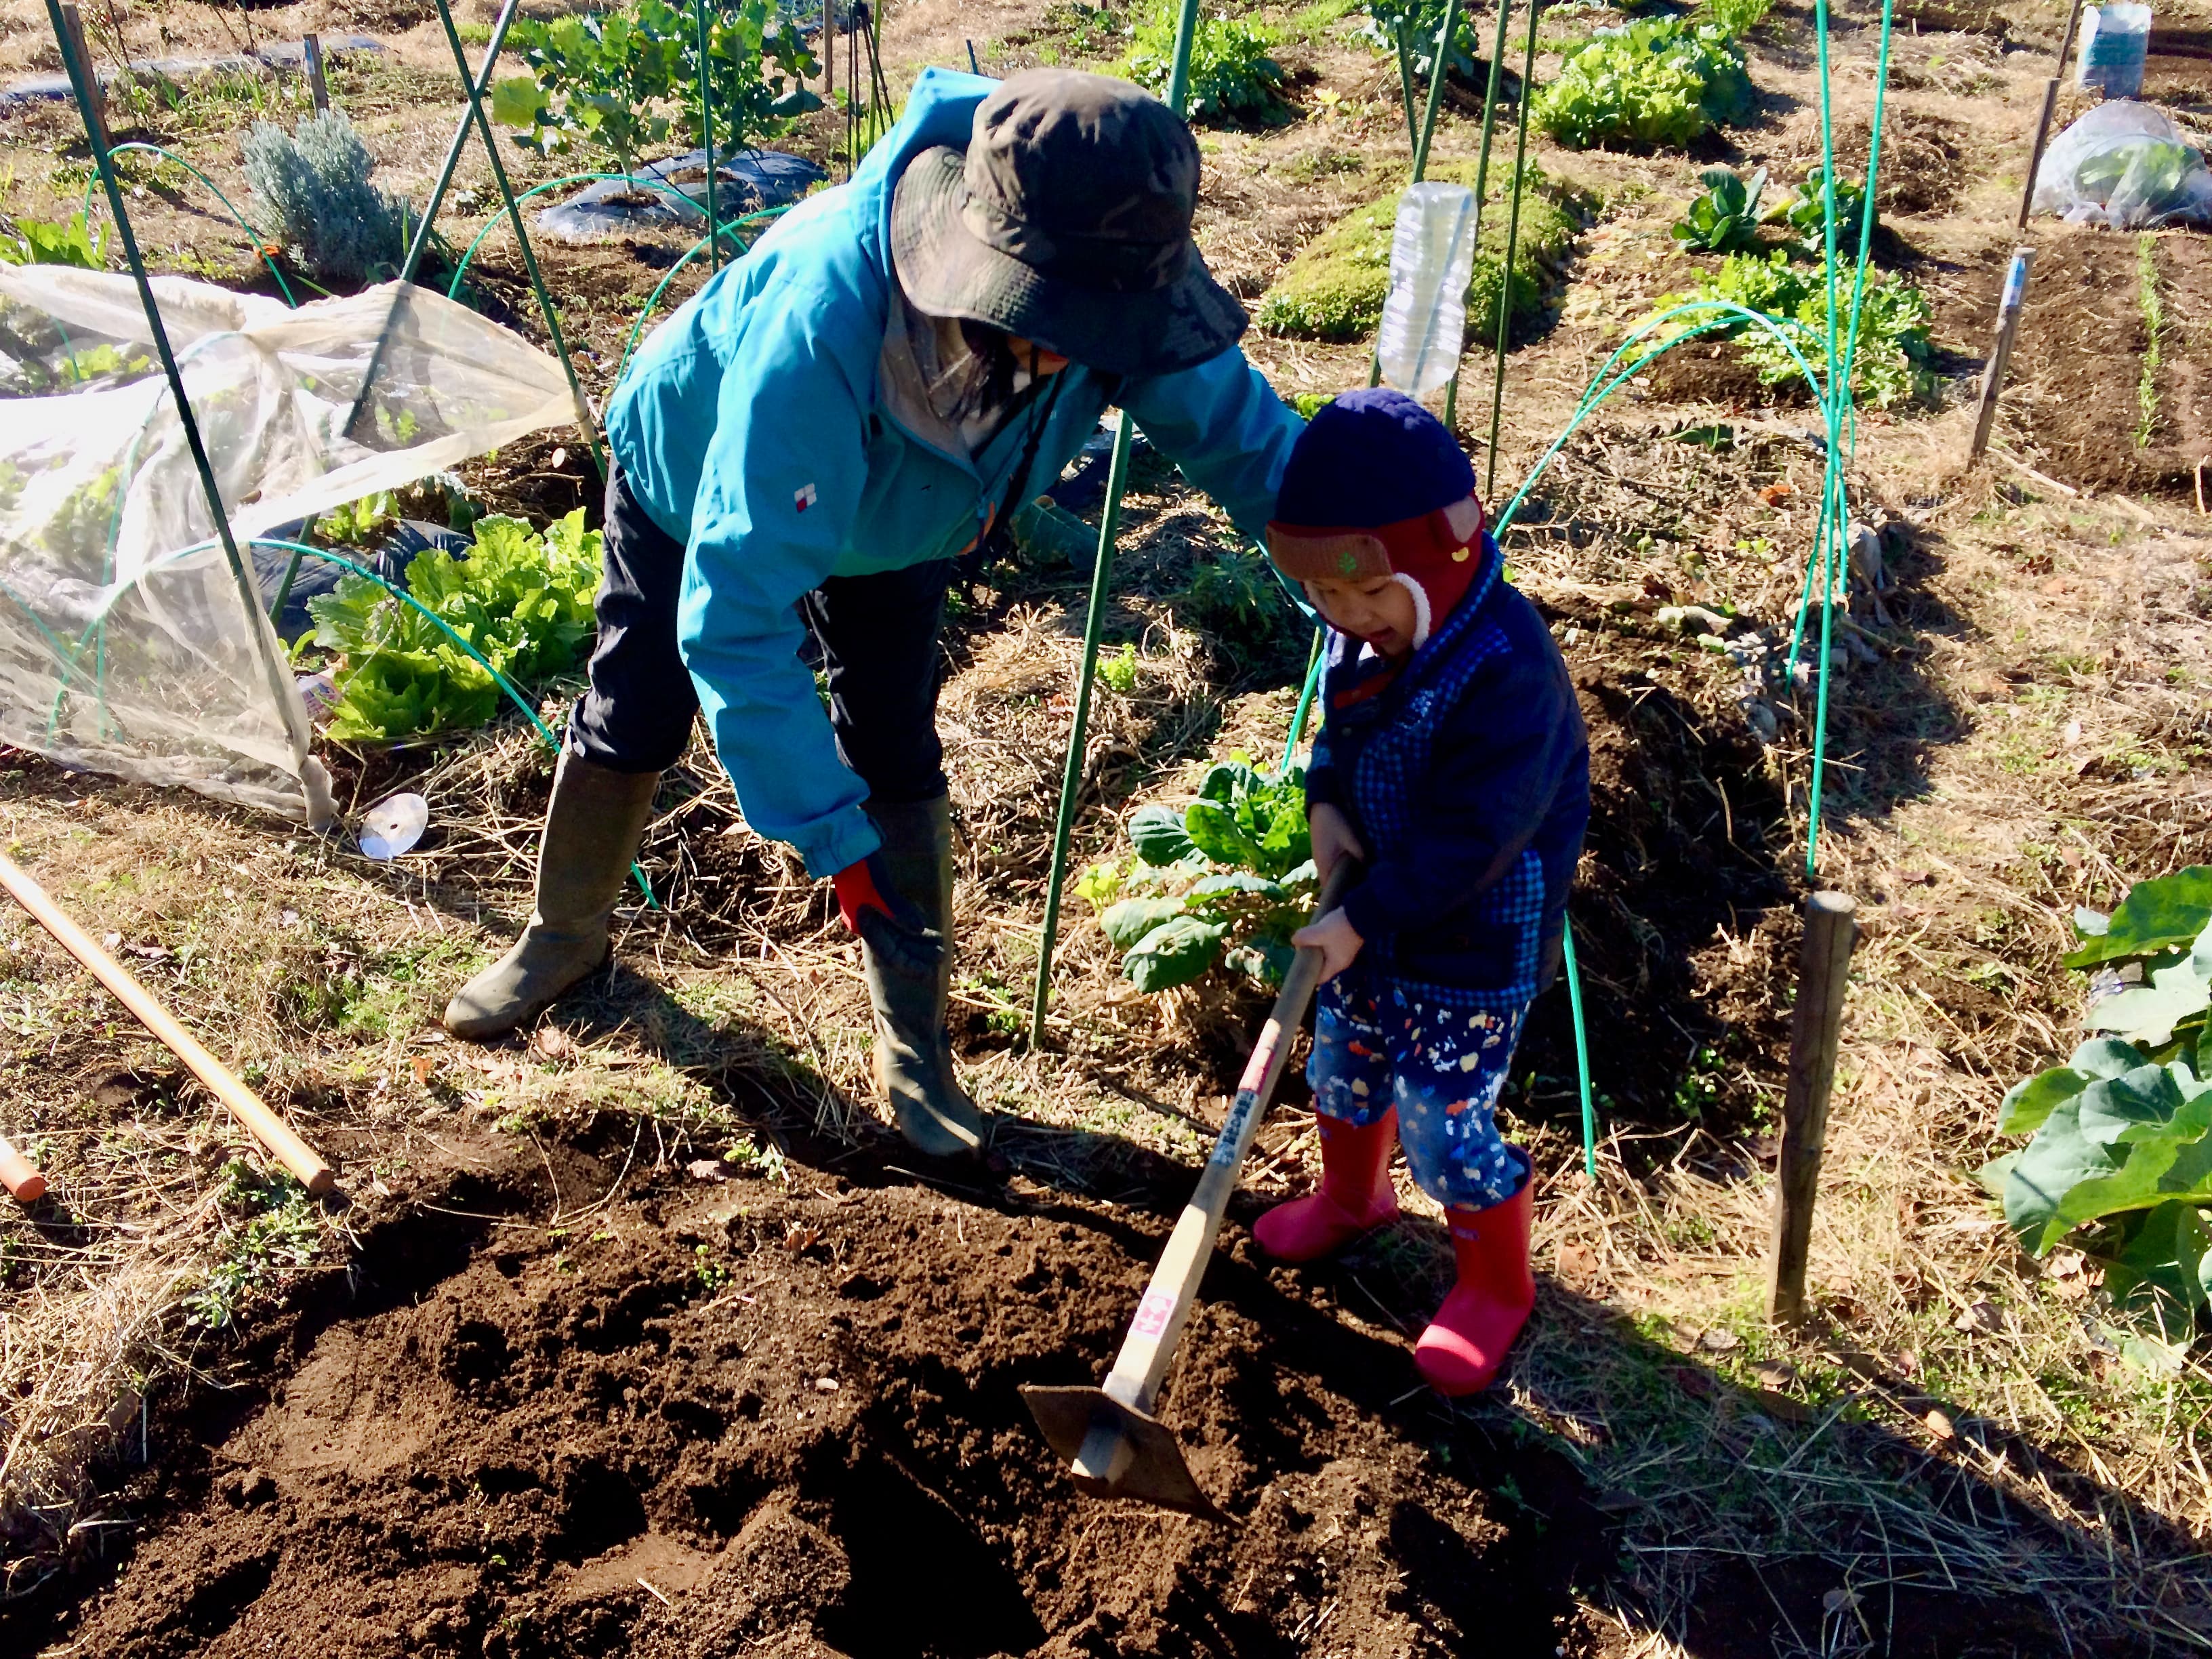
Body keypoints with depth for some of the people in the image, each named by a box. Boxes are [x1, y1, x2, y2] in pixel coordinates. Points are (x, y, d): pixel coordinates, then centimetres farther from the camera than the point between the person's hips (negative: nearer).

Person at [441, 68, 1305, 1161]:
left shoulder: (1118, 289, -36)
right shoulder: (822, 322, -51)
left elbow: (1245, 434, -19)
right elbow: (734, 610, -49)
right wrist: (835, 839, -49)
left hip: (893, 515, 3)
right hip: (692, 477, -2)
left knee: (897, 760, -2)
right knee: (633, 725, 13)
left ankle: (914, 1047, 15)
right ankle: (563, 935, 42)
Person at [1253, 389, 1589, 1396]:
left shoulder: (1506, 669, -31)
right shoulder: (1367, 634, -6)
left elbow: (1469, 835, -29)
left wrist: (1363, 922, -24)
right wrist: (1324, 802, -9)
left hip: (1475, 943, -8)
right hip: (1373, 914, 8)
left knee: (1444, 1123, 0)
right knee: (1342, 1065, 24)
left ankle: (1497, 1284, 28)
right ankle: (1351, 1198, 55)